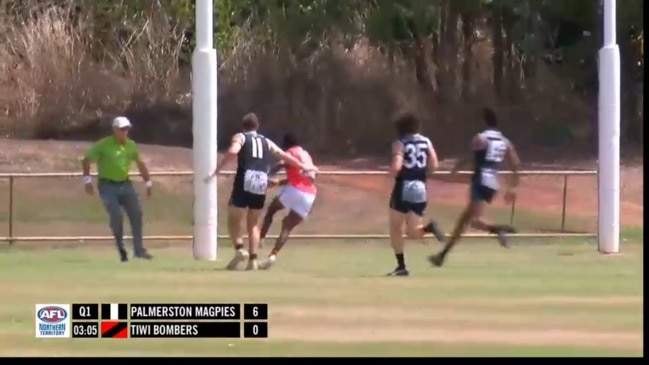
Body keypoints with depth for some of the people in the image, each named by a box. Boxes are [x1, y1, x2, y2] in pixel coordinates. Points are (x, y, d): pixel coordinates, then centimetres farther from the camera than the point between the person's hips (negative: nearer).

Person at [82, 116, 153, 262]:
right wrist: (87, 180, -18)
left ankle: (139, 250, 1)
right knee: (116, 214, -19)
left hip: (125, 184, 5)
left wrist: (148, 183, 16)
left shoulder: (131, 145, 4)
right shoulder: (103, 145, -12)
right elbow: (86, 160, -9)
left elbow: (140, 163, 18)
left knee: (136, 213, -6)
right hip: (108, 186, -5)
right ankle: (121, 249, -3)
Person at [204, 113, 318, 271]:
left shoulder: (240, 137, 8)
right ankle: (253, 260, 7)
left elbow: (232, 152, -13)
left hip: (245, 183, -4)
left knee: (233, 220, 7)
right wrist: (303, 166, 43)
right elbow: (284, 156, 28)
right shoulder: (266, 142, 21)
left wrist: (216, 171, -12)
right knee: (253, 224, 16)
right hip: (261, 186, 4)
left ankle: (239, 249, -14)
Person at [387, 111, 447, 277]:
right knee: (412, 232, 10)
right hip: (420, 188, 5)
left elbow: (396, 167, -18)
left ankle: (401, 266, 6)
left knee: (395, 228, 11)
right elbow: (434, 165, 4)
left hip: (404, 188, -4)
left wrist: (392, 174, 3)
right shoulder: (426, 142, 8)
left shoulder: (400, 143, -6)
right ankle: (429, 227, -22)